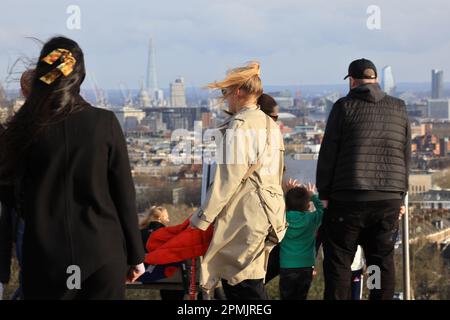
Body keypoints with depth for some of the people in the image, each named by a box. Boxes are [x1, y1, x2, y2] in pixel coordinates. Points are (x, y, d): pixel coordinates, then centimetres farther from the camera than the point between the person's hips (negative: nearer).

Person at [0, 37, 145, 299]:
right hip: (102, 252, 0)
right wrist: (135, 255, 5)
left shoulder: (25, 127, -4)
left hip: (45, 256, 1)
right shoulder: (105, 123, -6)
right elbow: (124, 193, -3)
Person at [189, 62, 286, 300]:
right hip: (269, 215, 9)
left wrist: (201, 219, -9)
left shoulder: (238, 126, -12)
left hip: (244, 218, -9)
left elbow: (228, 178, -15)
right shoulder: (271, 126, 14)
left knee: (247, 288, -7)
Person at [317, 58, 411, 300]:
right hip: (389, 199, 4)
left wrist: (324, 194, 5)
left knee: (338, 262, 4)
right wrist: (400, 196, 18)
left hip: (348, 198, -3)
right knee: (383, 262, 9)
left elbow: (328, 153, -3)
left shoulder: (345, 107, -2)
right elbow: (406, 157, 12)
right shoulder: (399, 109, 9)